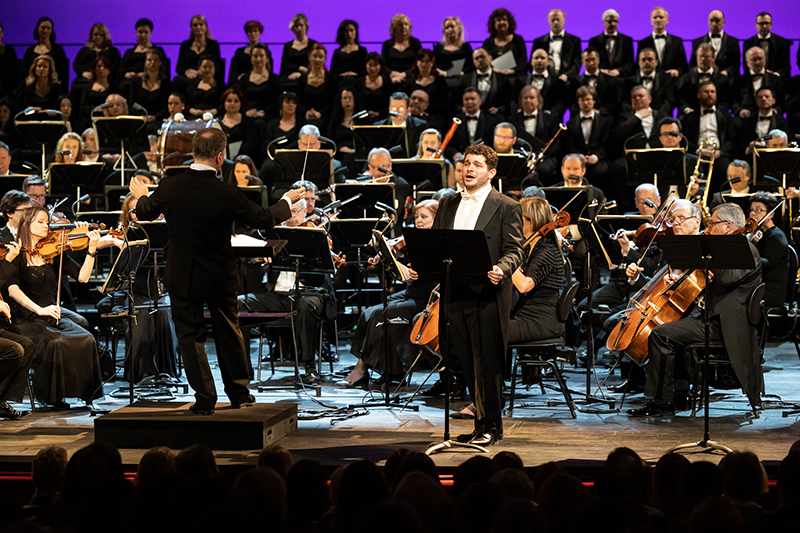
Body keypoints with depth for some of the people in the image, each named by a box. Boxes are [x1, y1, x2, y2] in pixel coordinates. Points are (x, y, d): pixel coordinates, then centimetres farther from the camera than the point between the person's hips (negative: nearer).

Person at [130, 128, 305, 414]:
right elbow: (264, 219, -6)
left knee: (190, 336, 10)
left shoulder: (169, 187, -15)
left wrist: (141, 195, 29)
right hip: (220, 277, 0)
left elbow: (145, 213, 5)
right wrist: (287, 200, 13)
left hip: (182, 278, 0)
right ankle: (239, 392, 28)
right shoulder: (228, 195, -19)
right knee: (228, 332, 18)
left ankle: (205, 398, 8)